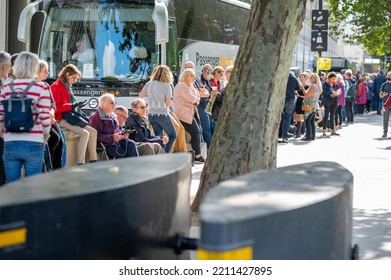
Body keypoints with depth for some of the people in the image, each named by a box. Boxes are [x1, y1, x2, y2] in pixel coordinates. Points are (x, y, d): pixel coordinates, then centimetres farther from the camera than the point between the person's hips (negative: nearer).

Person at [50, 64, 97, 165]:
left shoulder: (68, 87, 18)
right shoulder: (56, 86, -11)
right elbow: (55, 107, -19)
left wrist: (77, 105, 8)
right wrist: (72, 106, -21)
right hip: (61, 119, -10)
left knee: (93, 132, 2)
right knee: (84, 134, -24)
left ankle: (93, 161, 2)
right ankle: (80, 164, -28)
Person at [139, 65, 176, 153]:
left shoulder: (149, 84, 4)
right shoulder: (166, 85, -11)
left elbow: (140, 96, 8)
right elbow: (168, 103, -11)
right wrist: (171, 102, 10)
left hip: (151, 115, 5)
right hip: (162, 114, -5)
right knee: (172, 136, 9)